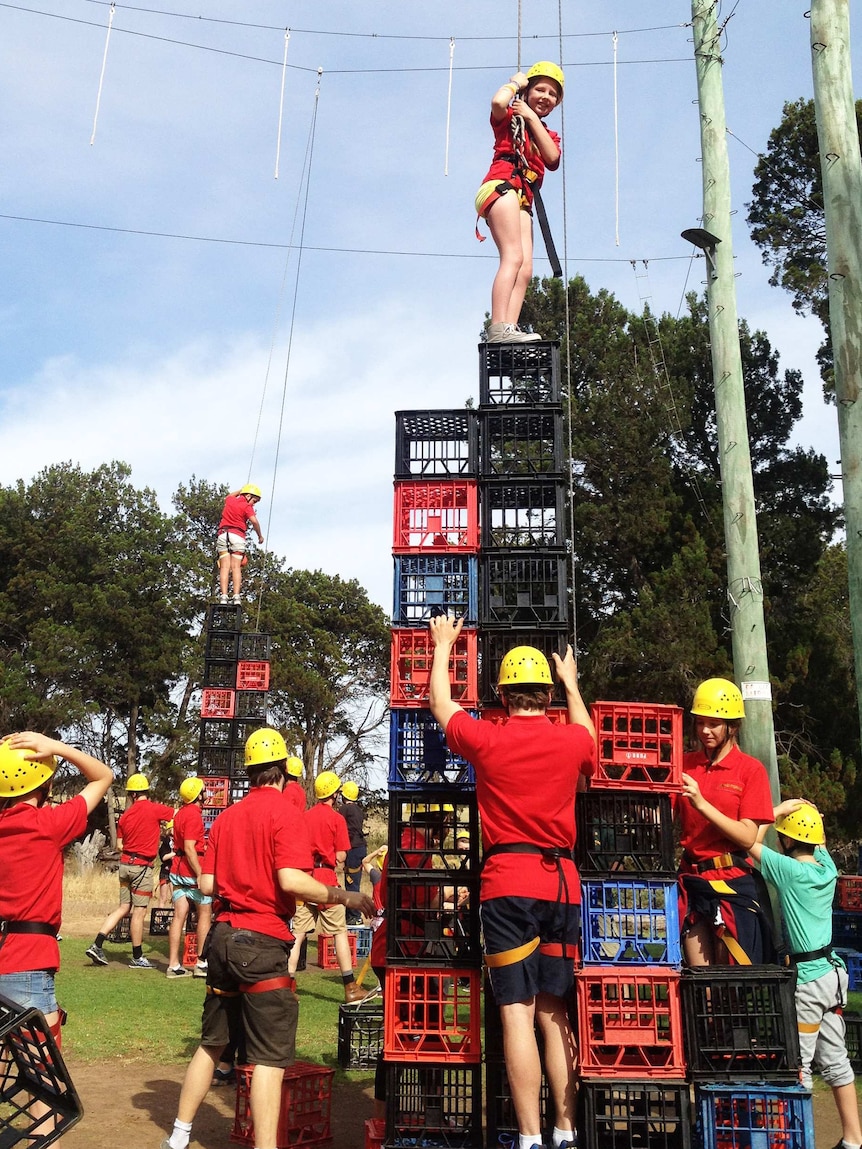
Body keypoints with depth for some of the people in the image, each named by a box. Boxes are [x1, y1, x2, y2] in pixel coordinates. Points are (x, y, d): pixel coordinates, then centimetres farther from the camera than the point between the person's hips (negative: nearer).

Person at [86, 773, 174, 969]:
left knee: (123, 908, 14)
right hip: (142, 866, -6)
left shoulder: (125, 815, 6)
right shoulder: (154, 809, -11)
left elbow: (119, 844, 11)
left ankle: (97, 946, 8)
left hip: (125, 863, 6)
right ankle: (137, 958, 9)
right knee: (139, 911, 1)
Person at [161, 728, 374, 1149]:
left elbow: (206, 884, 9)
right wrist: (344, 897, -11)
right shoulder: (285, 813, -10)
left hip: (223, 936, 7)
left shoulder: (226, 817, 10)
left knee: (212, 1042, 20)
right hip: (262, 941, -7)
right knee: (270, 1055, -2)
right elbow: (291, 880, -21)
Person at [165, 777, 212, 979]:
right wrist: (200, 875, -23)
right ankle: (201, 963, 6)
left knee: (179, 915, 5)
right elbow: (190, 848, -22)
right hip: (192, 870, -8)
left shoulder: (180, 812, 14)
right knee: (205, 914, 4)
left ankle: (174, 964, 4)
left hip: (177, 870, 8)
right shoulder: (194, 814, -15)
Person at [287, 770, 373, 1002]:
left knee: (298, 933, 7)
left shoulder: (304, 816, 8)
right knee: (339, 932, 1)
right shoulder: (337, 818, -6)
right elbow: (341, 857, -7)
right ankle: (351, 989, 3)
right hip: (326, 878, -5)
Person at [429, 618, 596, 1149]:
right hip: (562, 883, 3)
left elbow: (442, 707, 17)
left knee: (517, 1010, -2)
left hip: (506, 884, -3)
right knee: (555, 1013, 11)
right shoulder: (572, 740, 2)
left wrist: (443, 647, 31)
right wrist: (572, 682, 43)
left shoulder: (487, 739, -2)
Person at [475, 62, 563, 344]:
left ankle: (509, 328, -22)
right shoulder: (510, 118, 13)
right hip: (502, 186, -7)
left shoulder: (549, 135, 30)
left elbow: (553, 159, 6)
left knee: (525, 270, -10)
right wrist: (516, 82, 7)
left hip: (523, 201, 7)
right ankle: (499, 328, -37)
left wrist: (532, 117, 5)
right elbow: (498, 102, -13)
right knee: (513, 257, -25)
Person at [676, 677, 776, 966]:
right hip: (692, 880, 3)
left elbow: (748, 837, -11)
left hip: (733, 883, -3)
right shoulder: (685, 765, 6)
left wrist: (701, 804, -20)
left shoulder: (750, 769, -3)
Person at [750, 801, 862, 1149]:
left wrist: (778, 809, -7)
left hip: (807, 979, -8)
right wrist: (803, 809, 6)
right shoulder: (827, 866, 1)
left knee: (799, 1064, 2)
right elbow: (819, 840, 22)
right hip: (832, 970, 8)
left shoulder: (791, 870, -18)